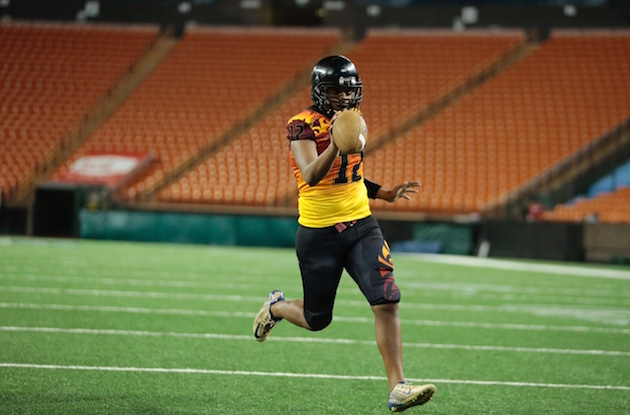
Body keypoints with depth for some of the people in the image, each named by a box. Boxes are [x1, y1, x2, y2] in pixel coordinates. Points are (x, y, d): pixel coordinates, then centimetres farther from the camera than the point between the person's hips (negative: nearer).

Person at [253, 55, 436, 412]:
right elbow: (311, 177, -30)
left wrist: (387, 194, 12)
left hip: (360, 225, 5)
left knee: (387, 302, -13)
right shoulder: (303, 126, -14)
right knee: (317, 320, 10)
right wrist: (336, 141, -44)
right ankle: (276, 307, 45)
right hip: (319, 233, -5)